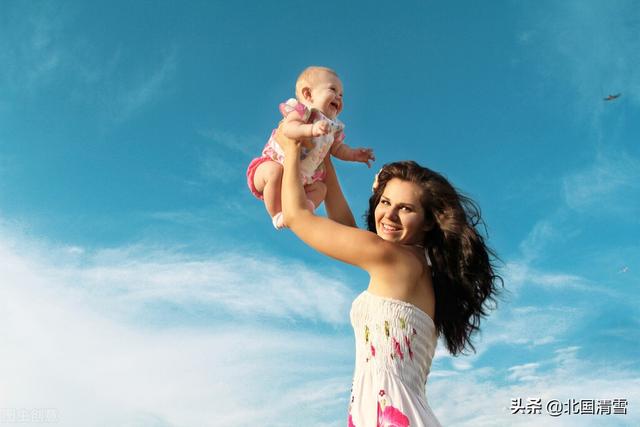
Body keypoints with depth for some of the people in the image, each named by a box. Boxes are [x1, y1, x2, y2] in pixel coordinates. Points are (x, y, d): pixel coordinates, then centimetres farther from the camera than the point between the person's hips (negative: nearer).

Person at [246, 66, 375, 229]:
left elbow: (337, 148, 27)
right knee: (275, 172, -37)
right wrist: (312, 129, -52)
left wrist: (354, 154, 16)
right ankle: (277, 215, -24)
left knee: (320, 188, 9)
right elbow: (288, 128, -38)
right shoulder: (303, 111, -17)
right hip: (271, 164, -8)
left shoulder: (334, 127, 8)